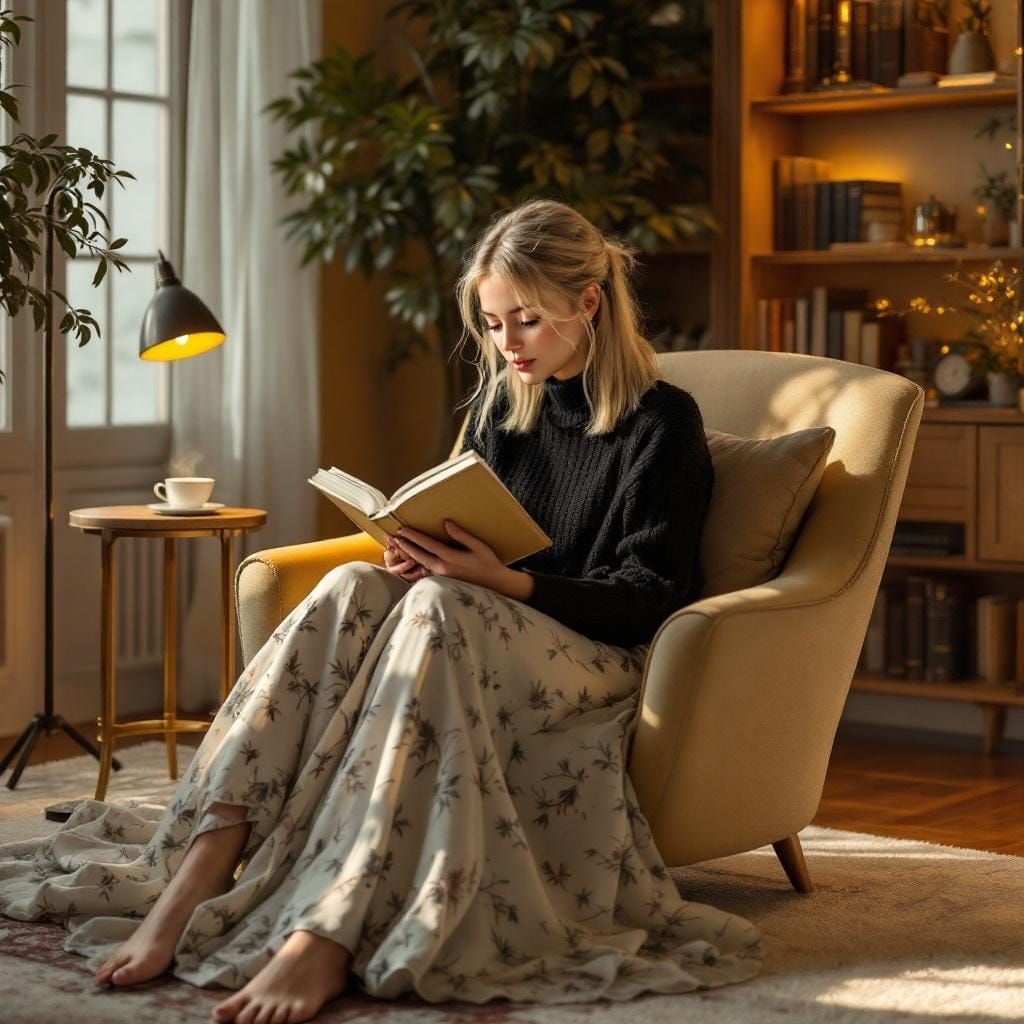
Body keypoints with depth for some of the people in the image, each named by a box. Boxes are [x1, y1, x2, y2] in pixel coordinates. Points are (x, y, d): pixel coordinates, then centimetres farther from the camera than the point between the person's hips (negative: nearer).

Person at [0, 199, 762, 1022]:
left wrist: (504, 581, -22)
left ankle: (328, 935, -50)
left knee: (437, 607, -36)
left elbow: (646, 600, -9)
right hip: (477, 651, 6)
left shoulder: (662, 422, -3)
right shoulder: (501, 409, 16)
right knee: (354, 589, -27)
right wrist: (428, 552, -5)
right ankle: (197, 872, -39)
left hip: (601, 664, -5)